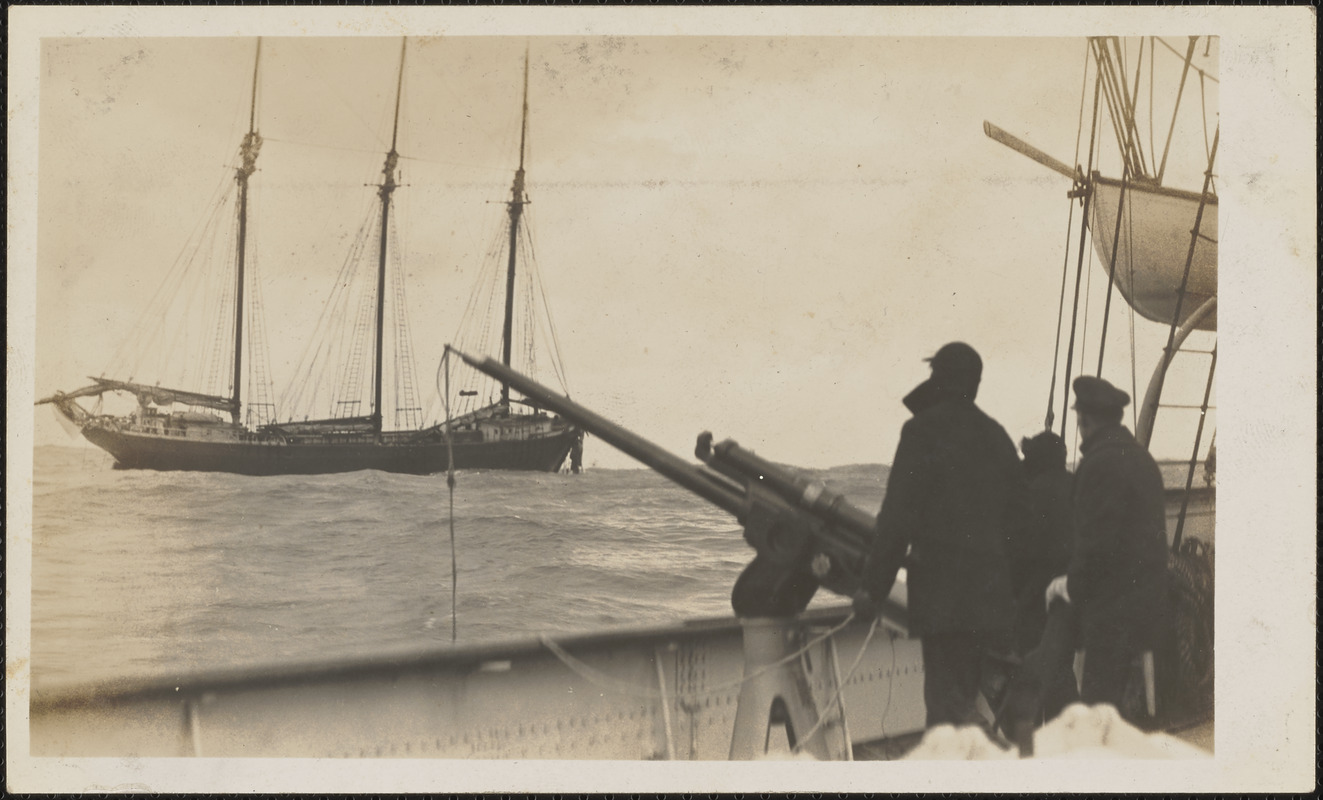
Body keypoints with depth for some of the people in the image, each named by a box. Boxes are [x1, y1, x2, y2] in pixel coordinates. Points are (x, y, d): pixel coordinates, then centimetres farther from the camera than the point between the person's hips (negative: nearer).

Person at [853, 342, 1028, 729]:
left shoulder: (924, 430, -7)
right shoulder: (997, 436, 15)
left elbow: (898, 514, -11)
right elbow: (1016, 516, 18)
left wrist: (873, 585, -7)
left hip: (941, 590, -7)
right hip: (990, 590, 7)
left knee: (947, 701, -7)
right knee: (963, 694, 14)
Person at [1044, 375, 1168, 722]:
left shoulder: (1100, 463, -17)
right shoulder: (1141, 457, 14)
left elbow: (1098, 541, -21)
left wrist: (1072, 585, -5)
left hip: (1112, 609, -10)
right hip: (1145, 600, 10)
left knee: (1100, 703, -4)